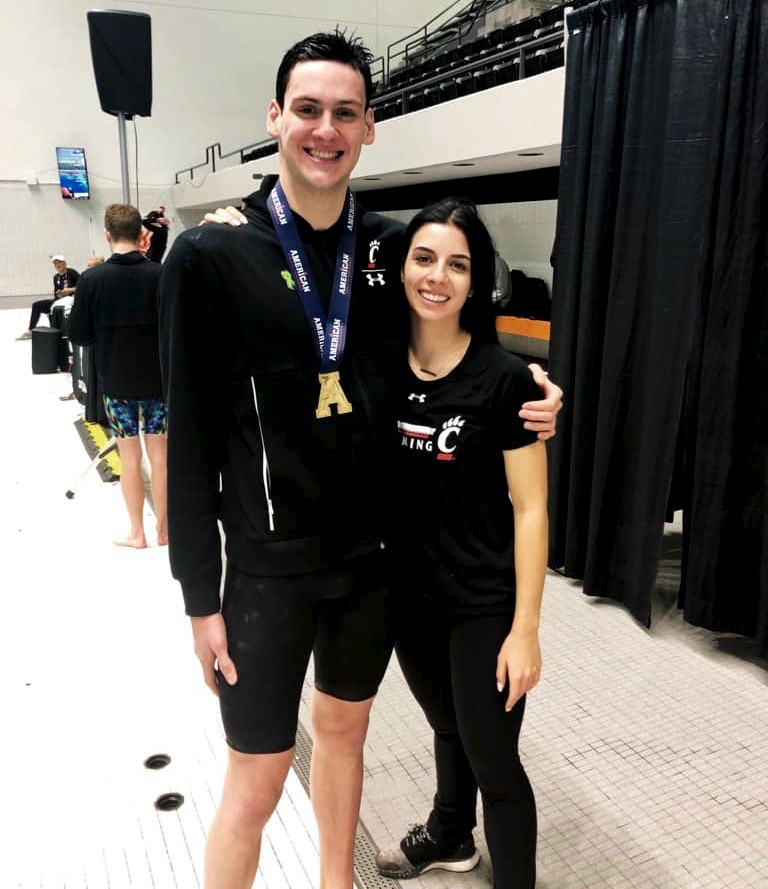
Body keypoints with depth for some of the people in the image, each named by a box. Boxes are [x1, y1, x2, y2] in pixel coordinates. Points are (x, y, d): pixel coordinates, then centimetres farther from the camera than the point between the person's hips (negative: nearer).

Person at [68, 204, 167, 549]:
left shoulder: (92, 279, -10)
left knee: (130, 456, 9)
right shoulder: (160, 275, -9)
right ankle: (163, 528, 19)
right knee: (159, 454, 10)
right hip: (157, 379, 1)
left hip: (115, 382, -1)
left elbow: (77, 335, -4)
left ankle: (136, 532, 18)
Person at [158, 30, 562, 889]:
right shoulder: (210, 254, -10)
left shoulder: (391, 247, 0)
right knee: (254, 783, 8)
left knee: (343, 730, 23)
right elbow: (191, 434, -10)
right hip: (269, 566, -4)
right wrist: (201, 594, -9)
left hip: (375, 556, 4)